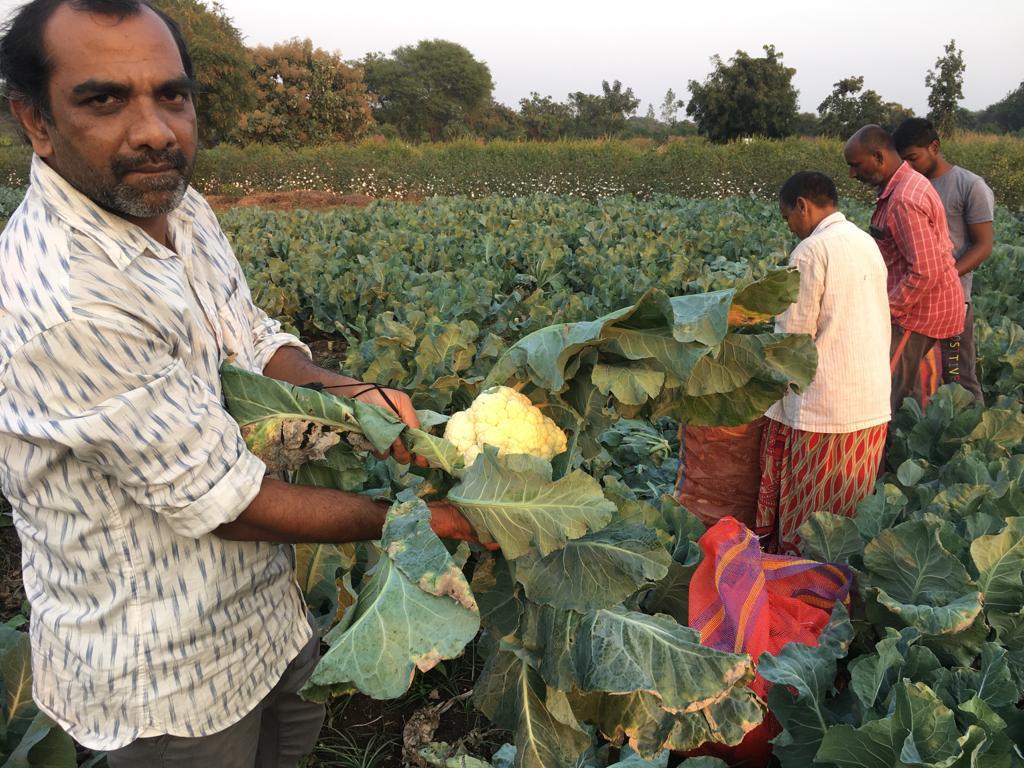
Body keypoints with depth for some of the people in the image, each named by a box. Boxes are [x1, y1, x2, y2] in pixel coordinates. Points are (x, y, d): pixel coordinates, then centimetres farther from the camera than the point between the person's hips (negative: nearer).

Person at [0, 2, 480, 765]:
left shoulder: (181, 209, -6)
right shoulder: (62, 304, -33)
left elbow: (254, 344, 6)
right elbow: (223, 500, -28)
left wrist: (351, 392, -14)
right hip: (170, 676, -7)